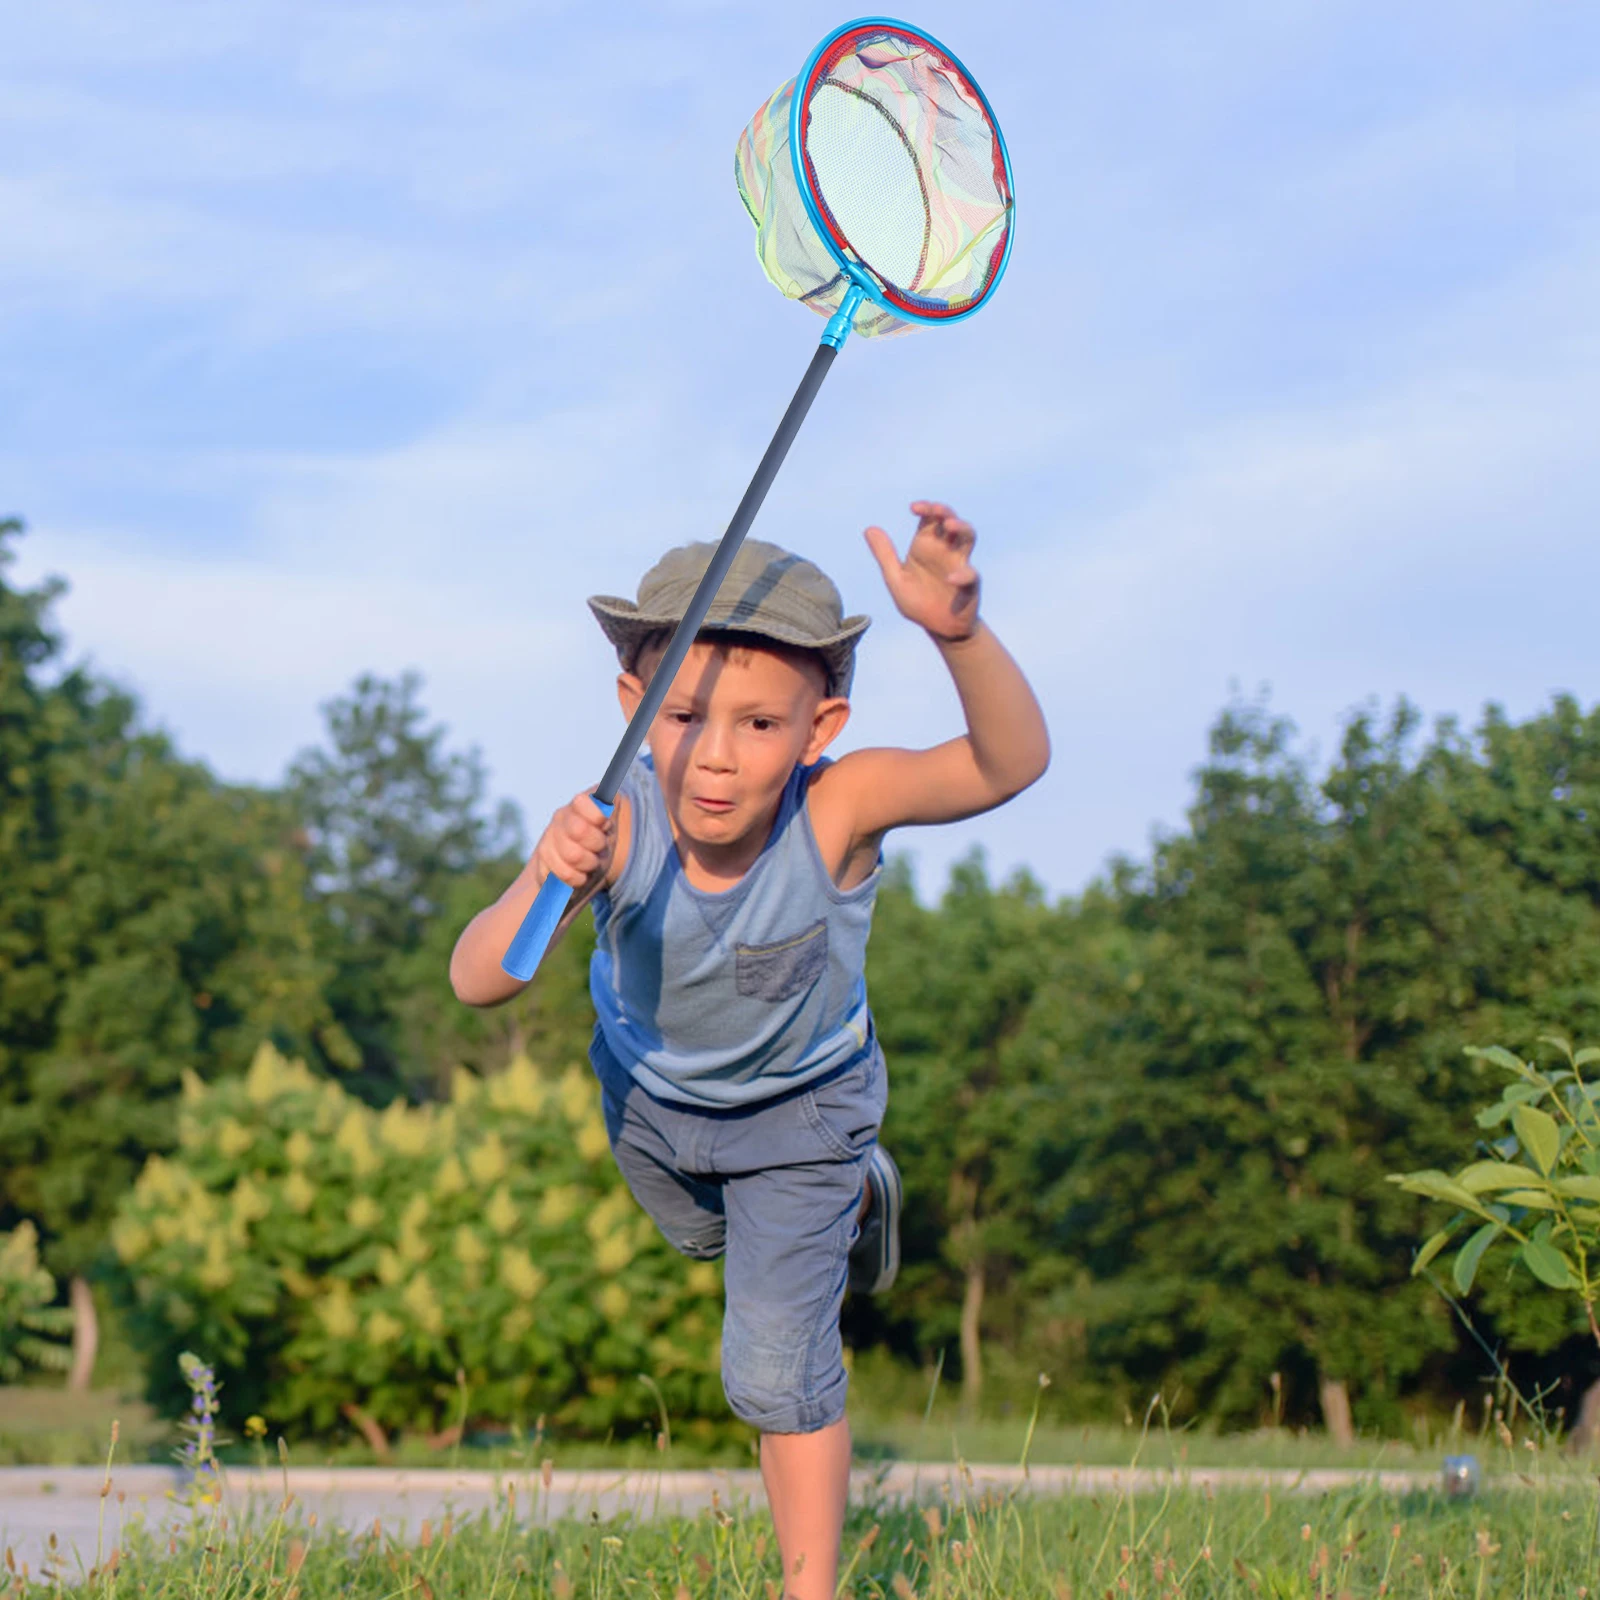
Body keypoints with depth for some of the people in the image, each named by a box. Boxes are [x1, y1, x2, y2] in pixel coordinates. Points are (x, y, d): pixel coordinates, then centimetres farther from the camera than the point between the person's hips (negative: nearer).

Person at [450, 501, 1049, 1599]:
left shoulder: (838, 810, -41)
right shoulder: (615, 831, -39)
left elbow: (1011, 762, -55)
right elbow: (478, 983, -45)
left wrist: (958, 632, -74)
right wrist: (545, 883, -65)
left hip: (800, 1105, -3)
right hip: (650, 1094, 3)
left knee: (778, 1370, -6)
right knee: (707, 1238, 36)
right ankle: (856, 1191, 67)